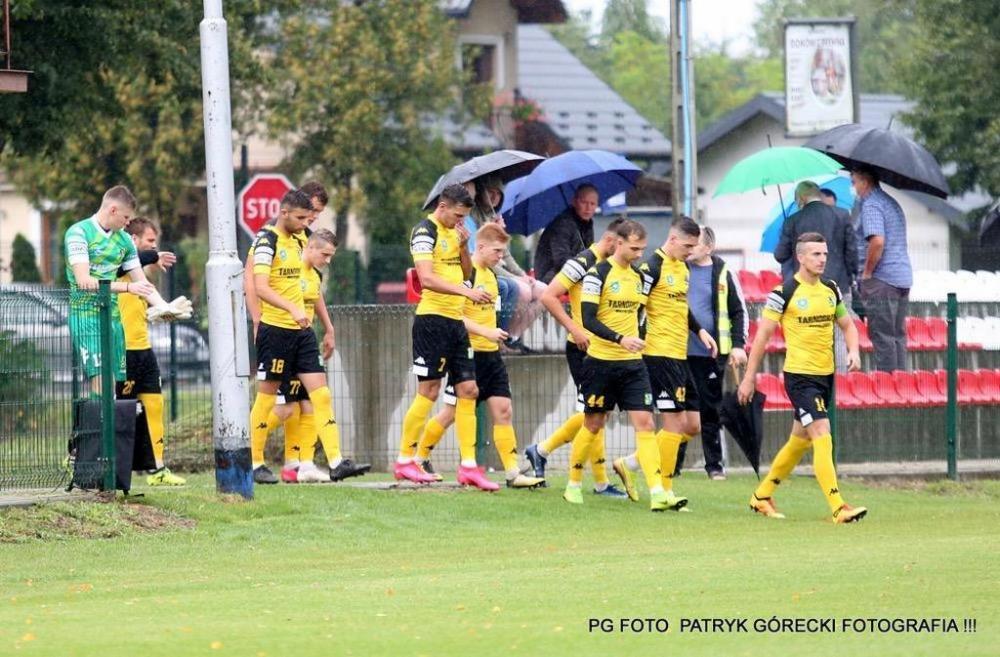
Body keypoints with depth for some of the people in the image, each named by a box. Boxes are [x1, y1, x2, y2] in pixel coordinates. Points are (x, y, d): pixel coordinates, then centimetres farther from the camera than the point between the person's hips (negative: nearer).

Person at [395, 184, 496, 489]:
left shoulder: (453, 232, 15)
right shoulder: (425, 232, -11)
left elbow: (465, 273, 20)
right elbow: (427, 278, -22)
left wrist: (463, 247, 2)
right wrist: (466, 291, -29)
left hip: (455, 321, 8)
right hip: (432, 318, -8)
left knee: (468, 390, 4)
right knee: (429, 390, -6)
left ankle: (468, 465, 4)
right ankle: (404, 461, 2)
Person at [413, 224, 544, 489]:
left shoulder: (491, 275, 14)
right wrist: (486, 331, -22)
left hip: (491, 355, 8)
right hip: (470, 352, -8)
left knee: (503, 410, -1)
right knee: (451, 412, 0)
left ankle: (513, 473, -4)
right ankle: (419, 459, 17)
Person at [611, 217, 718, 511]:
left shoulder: (683, 267, 15)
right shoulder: (653, 267, -12)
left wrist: (700, 331, 18)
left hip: (680, 355, 9)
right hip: (660, 354, -9)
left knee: (692, 426, 9)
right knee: (674, 423, -9)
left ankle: (630, 463, 16)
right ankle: (664, 492, -2)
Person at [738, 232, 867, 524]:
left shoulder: (831, 289, 8)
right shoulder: (785, 292, -11)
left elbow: (847, 325, 20)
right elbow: (763, 335, -6)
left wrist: (853, 351, -1)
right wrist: (749, 377, -6)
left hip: (825, 375, 7)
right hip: (799, 375, -7)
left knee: (800, 440, 16)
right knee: (822, 436, -16)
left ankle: (762, 495, 31)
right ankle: (838, 507, -20)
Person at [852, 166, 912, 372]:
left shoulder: (871, 205, -12)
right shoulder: (892, 203, 18)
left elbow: (877, 241, -25)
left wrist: (867, 273, -15)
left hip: (881, 278, -9)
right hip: (903, 277, 9)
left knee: (882, 336, -7)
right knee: (897, 335, 12)